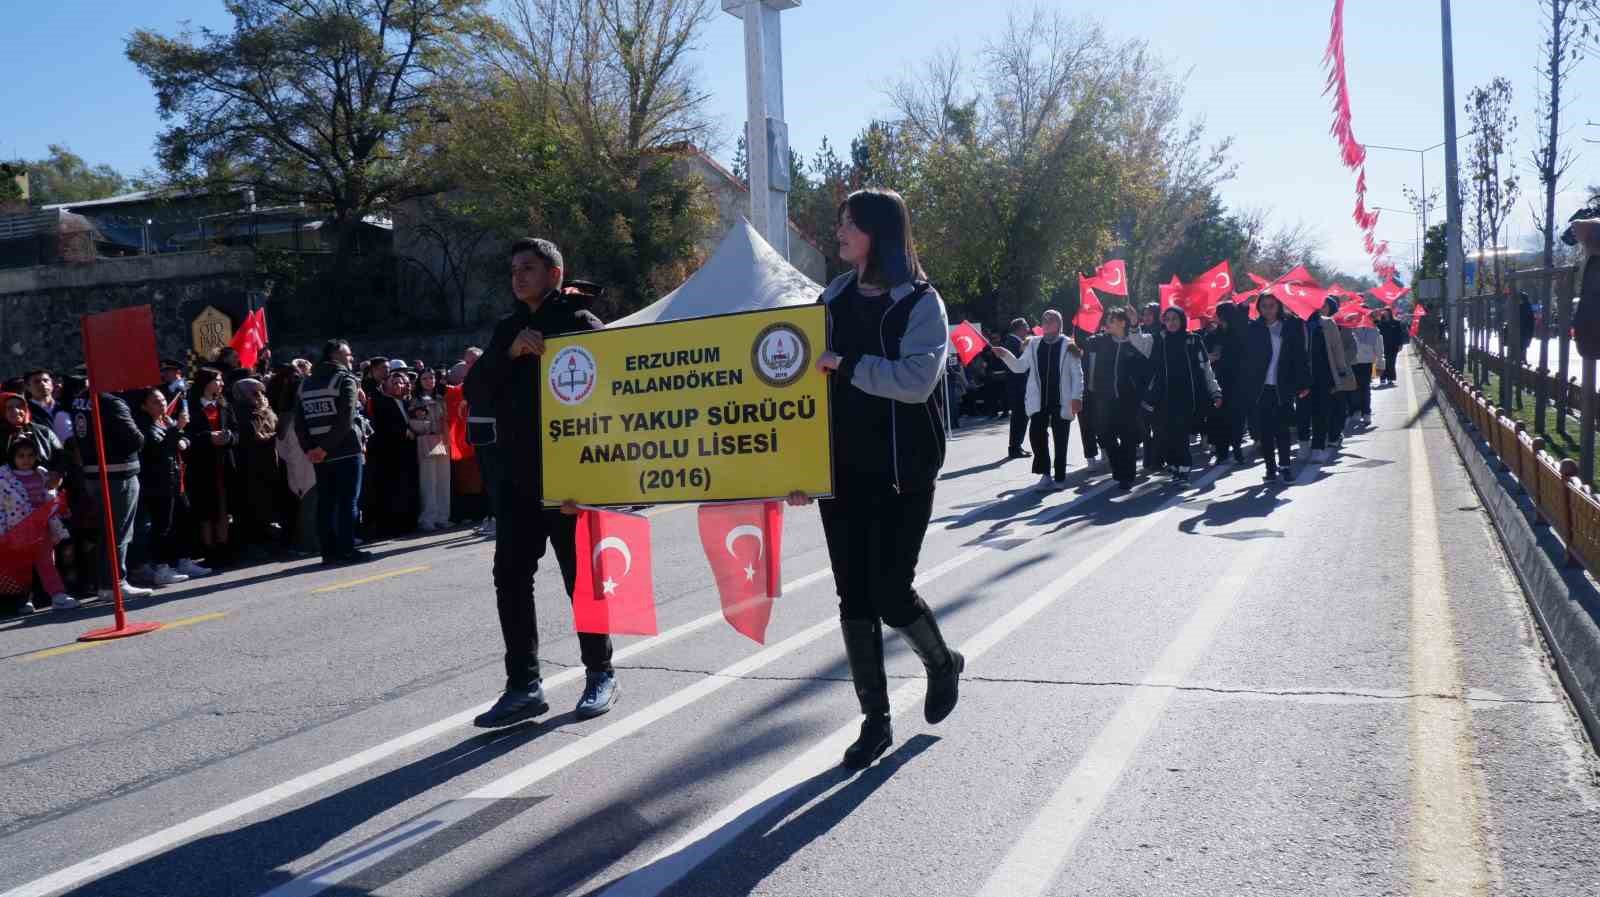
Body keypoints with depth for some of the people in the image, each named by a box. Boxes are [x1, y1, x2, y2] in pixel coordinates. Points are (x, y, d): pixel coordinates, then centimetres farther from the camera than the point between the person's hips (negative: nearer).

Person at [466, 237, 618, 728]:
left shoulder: (580, 322, -1)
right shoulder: (507, 328, 14)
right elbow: (476, 394, 5)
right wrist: (509, 353, -12)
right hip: (516, 475, 5)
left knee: (581, 576, 4)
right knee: (510, 578, 2)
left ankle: (600, 674, 19)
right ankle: (523, 685, 9)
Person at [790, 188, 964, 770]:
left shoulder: (920, 303, -5)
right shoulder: (833, 300, 10)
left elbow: (916, 380, -19)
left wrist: (848, 365, -22)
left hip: (902, 472, -5)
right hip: (842, 471, 5)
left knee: (890, 592, -5)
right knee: (853, 597, 4)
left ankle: (942, 664, 28)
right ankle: (875, 720, 16)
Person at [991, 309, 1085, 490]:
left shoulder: (1068, 346, -3)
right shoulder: (1033, 345, 9)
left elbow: (1077, 374, -4)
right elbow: (1019, 367, 14)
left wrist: (1076, 397, -12)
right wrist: (1005, 355, -2)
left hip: (1061, 402, -3)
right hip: (1039, 401, 3)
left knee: (1060, 441, 4)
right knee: (1036, 434, -6)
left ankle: (1059, 478, 14)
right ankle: (1045, 474, 7)